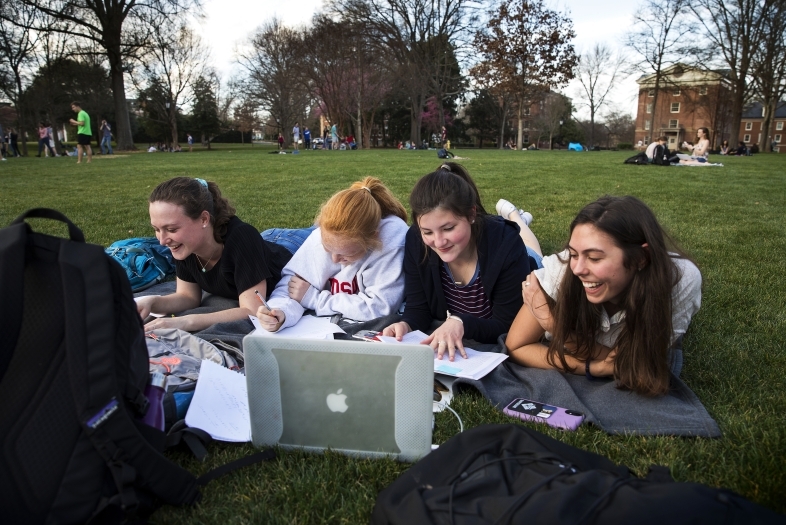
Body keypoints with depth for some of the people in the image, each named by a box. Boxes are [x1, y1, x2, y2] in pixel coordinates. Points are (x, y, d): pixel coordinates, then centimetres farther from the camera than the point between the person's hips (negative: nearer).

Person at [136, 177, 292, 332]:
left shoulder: (240, 238, -40)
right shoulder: (183, 246, -21)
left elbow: (253, 312, -41)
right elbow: (188, 296, -8)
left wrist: (185, 322, -48)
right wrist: (152, 302, -28)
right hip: (233, 300, 4)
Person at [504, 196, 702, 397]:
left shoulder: (682, 280, -35)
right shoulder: (562, 269, -35)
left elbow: (625, 362, -27)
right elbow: (516, 348, -25)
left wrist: (551, 322, -34)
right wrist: (593, 367, -35)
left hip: (648, 361, 1)